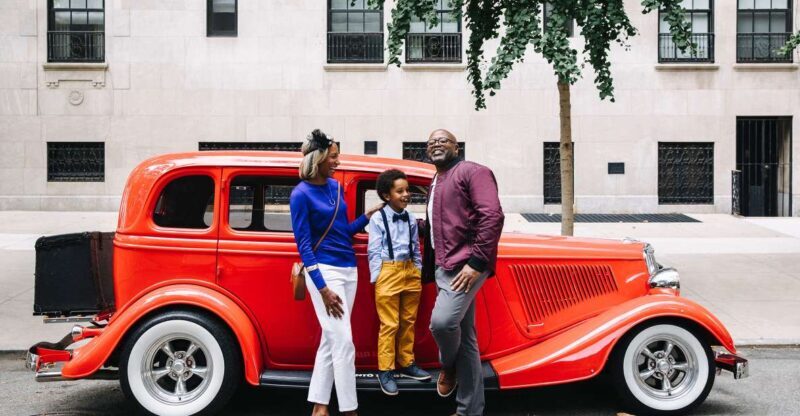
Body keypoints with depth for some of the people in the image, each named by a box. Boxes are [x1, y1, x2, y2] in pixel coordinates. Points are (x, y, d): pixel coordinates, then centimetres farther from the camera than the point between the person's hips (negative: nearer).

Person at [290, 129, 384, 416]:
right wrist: (322, 288, -17)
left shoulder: (335, 186, 9)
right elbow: (303, 245, -13)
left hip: (348, 269, 7)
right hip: (325, 271, -7)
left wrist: (368, 216, 4)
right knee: (343, 342, -8)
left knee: (331, 340, 10)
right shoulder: (301, 194, -11)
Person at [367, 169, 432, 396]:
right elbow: (374, 251, -5)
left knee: (408, 321, 12)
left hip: (410, 272, 5)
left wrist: (418, 271, 12)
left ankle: (406, 363, 25)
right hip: (389, 273, -5)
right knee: (389, 324, -3)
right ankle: (385, 370, 4)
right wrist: (377, 277, -9)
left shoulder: (411, 219, 10)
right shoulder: (378, 219, -5)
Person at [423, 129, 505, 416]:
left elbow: (492, 216, -16)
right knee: (464, 337, 9)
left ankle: (449, 366, 4)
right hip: (443, 268, 9)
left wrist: (477, 262, -22)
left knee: (442, 321, -27)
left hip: (467, 265, -9)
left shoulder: (472, 172, -5)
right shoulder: (434, 185, 22)